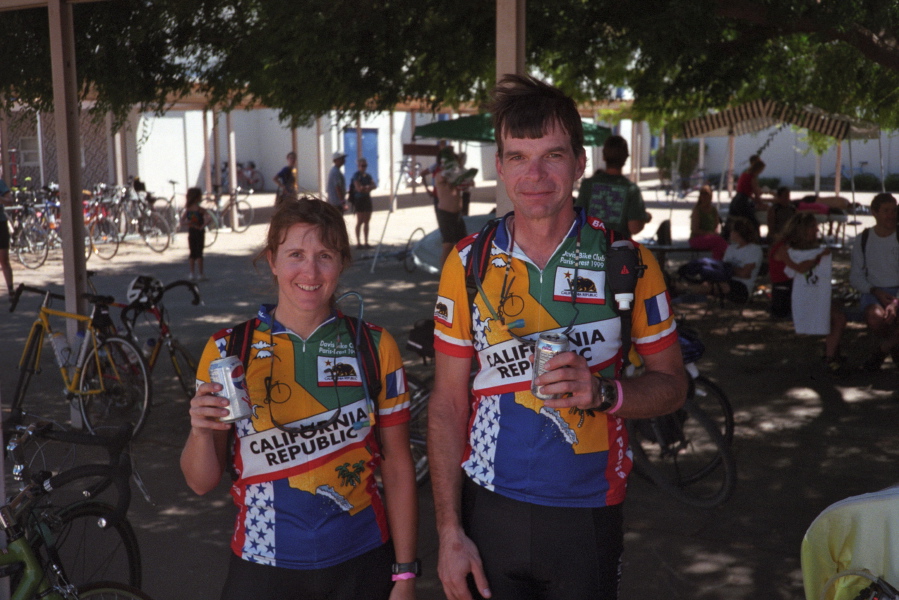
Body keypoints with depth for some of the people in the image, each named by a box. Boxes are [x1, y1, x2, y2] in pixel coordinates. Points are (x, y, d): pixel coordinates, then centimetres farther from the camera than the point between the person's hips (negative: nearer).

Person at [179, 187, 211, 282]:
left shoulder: (188, 210, 1)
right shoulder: (201, 210, -13)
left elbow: (182, 223, -3)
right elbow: (209, 219, -26)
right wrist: (202, 226, -18)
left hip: (191, 233, 4)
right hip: (199, 232, -4)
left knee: (192, 253, 12)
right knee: (199, 253, 2)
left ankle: (192, 274, 11)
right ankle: (200, 274, 3)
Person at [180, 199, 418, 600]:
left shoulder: (375, 348, -4)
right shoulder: (227, 351, -5)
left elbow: (397, 467, 0)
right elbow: (201, 483, -2)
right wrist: (200, 431, -22)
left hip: (360, 565, 0)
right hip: (263, 568, 0)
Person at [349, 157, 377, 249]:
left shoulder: (367, 175, 14)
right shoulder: (356, 175, -8)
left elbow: (374, 185, 3)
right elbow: (358, 188, -17)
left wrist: (365, 187, -14)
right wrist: (368, 187, -7)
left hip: (367, 199, 7)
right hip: (359, 199, -7)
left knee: (367, 221, 6)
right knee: (360, 221, -6)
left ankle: (366, 242, 10)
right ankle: (358, 243, -3)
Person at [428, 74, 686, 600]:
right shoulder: (469, 263, -2)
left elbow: (672, 386, 1)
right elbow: (448, 404, 0)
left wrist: (603, 393, -21)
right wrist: (450, 532, -4)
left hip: (588, 517, 0)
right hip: (490, 511, 1)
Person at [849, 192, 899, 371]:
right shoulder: (863, 240, 5)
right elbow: (855, 276, 7)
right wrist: (876, 292, -12)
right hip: (873, 292, 1)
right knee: (875, 317, -36)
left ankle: (881, 350, -2)